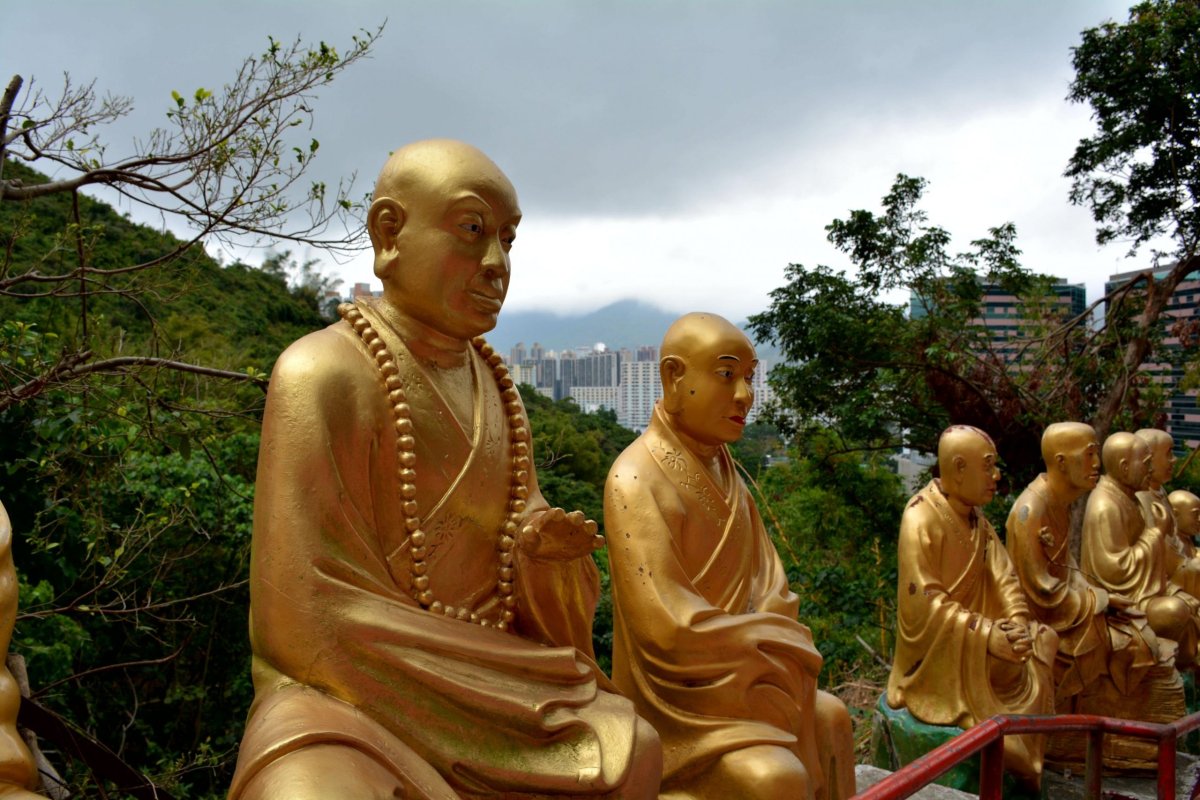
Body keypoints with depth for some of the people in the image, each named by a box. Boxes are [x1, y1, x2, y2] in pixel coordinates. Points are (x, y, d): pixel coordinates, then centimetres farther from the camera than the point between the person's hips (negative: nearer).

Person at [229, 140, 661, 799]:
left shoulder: (490, 384, 6)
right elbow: (314, 616, -20)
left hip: (479, 690, 7)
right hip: (346, 701, -7)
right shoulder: (324, 374, -17)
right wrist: (518, 692, -15)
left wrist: (542, 540, -12)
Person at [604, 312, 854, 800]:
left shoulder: (720, 469, 5)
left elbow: (769, 583, 6)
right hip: (677, 694, -9)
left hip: (740, 676, 9)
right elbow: (672, 630, -27)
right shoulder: (637, 480, -22)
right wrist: (776, 642, -14)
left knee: (829, 716, 18)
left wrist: (764, 641, -14)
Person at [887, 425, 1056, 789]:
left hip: (976, 644, 8)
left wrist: (1018, 622, -17)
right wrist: (988, 635, -28)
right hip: (937, 656, -8)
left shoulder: (976, 520, 8)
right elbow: (924, 602, -23)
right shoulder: (921, 518, -19)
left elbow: (1003, 577, 3)